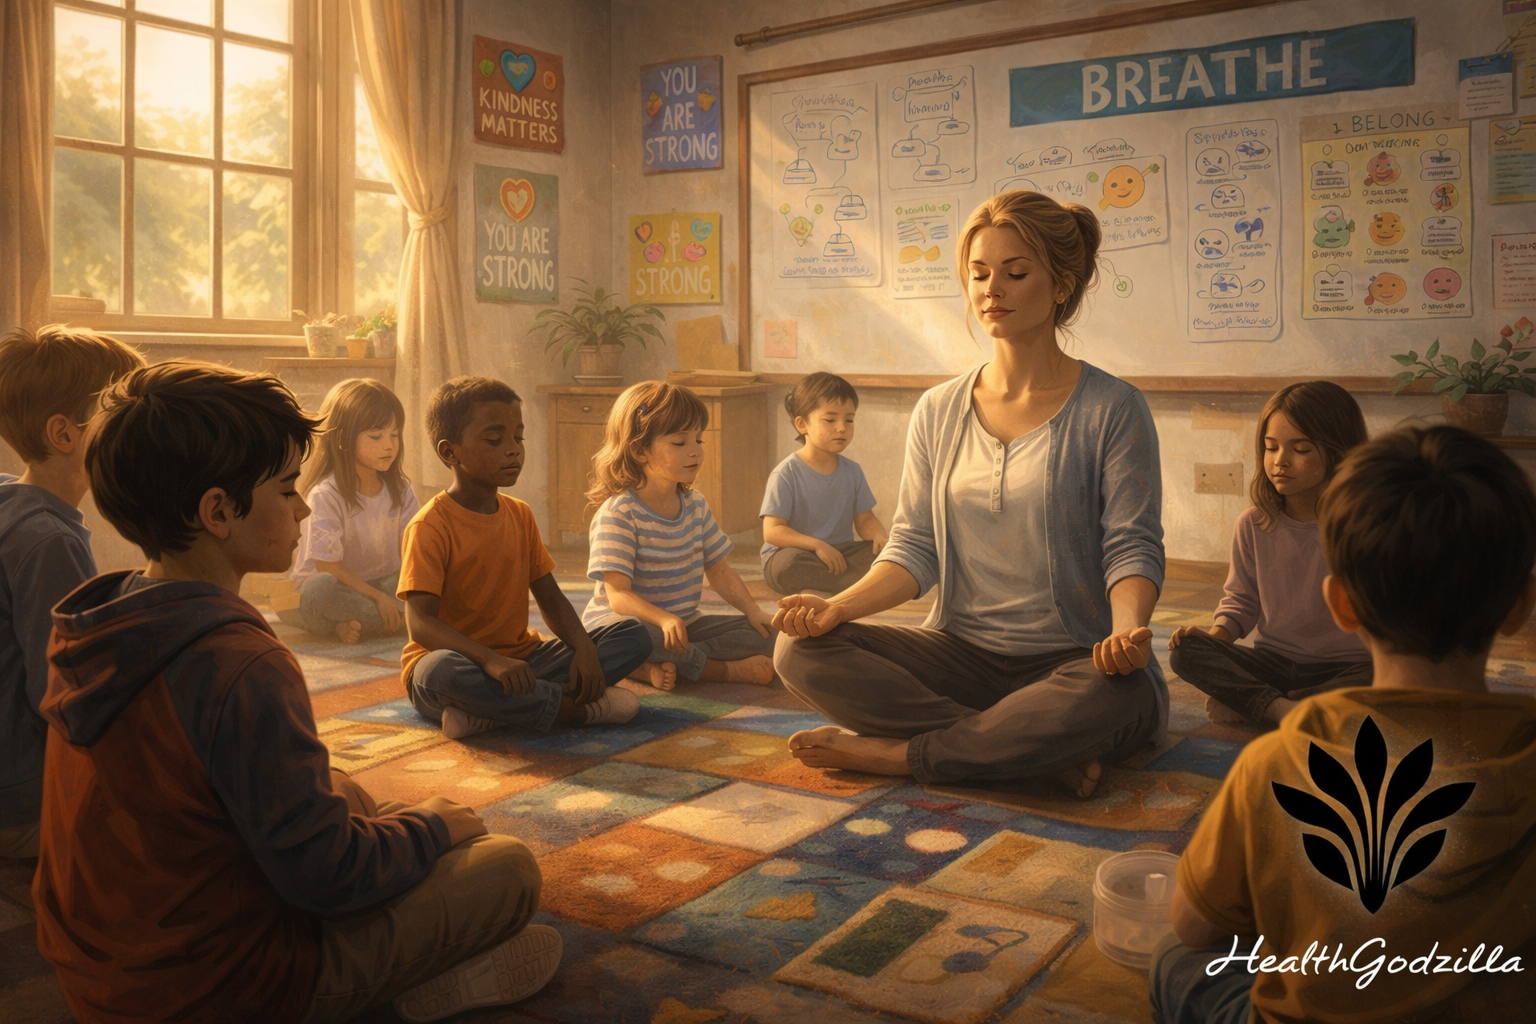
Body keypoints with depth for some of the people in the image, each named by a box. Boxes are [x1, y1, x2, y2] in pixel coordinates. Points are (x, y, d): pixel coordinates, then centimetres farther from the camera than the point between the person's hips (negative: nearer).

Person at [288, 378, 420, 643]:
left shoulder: (399, 488, 2)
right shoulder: (326, 495, -17)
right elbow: (326, 565, -19)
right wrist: (377, 597, -23)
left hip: (385, 584, 6)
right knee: (319, 589, -39)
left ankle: (355, 624, -23)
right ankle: (402, 617, -26)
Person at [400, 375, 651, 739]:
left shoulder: (520, 515, 9)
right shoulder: (430, 527, -12)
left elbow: (550, 598, 8)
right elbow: (420, 622, -23)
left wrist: (584, 647, -12)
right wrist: (489, 659, -39)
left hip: (520, 660, 7)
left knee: (634, 636, -7)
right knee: (443, 670, -42)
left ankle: (490, 712, -23)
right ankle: (574, 708, -25)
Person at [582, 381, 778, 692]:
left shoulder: (695, 504, 6)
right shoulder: (618, 513, -17)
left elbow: (718, 569, 14)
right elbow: (618, 595, -24)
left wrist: (752, 610, -3)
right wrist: (662, 619, -42)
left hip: (684, 624, 7)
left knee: (765, 636, -10)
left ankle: (658, 667, -23)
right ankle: (724, 669, -25)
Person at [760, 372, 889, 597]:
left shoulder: (852, 471, 6)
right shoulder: (786, 474, -11)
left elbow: (864, 519, 10)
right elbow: (772, 531, -16)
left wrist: (879, 536, -14)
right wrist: (817, 545, -27)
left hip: (839, 555, 4)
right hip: (796, 553, -4)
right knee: (790, 562, -38)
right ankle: (860, 582, -25)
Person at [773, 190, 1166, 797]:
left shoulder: (1111, 410, -2)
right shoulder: (938, 412, 10)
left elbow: (1132, 547, -6)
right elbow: (915, 546, 7)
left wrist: (1128, 631, -27)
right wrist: (841, 606, -11)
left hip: (1072, 661, -3)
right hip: (959, 654, 4)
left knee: (1115, 698, -39)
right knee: (801, 650, -19)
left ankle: (894, 753, -19)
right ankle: (1047, 754, -21)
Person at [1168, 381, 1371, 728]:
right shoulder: (1253, 524, 0)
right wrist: (1217, 634, -8)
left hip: (1343, 668, -2)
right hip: (1272, 662, 2)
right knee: (1185, 652, -20)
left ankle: (1243, 703, -25)